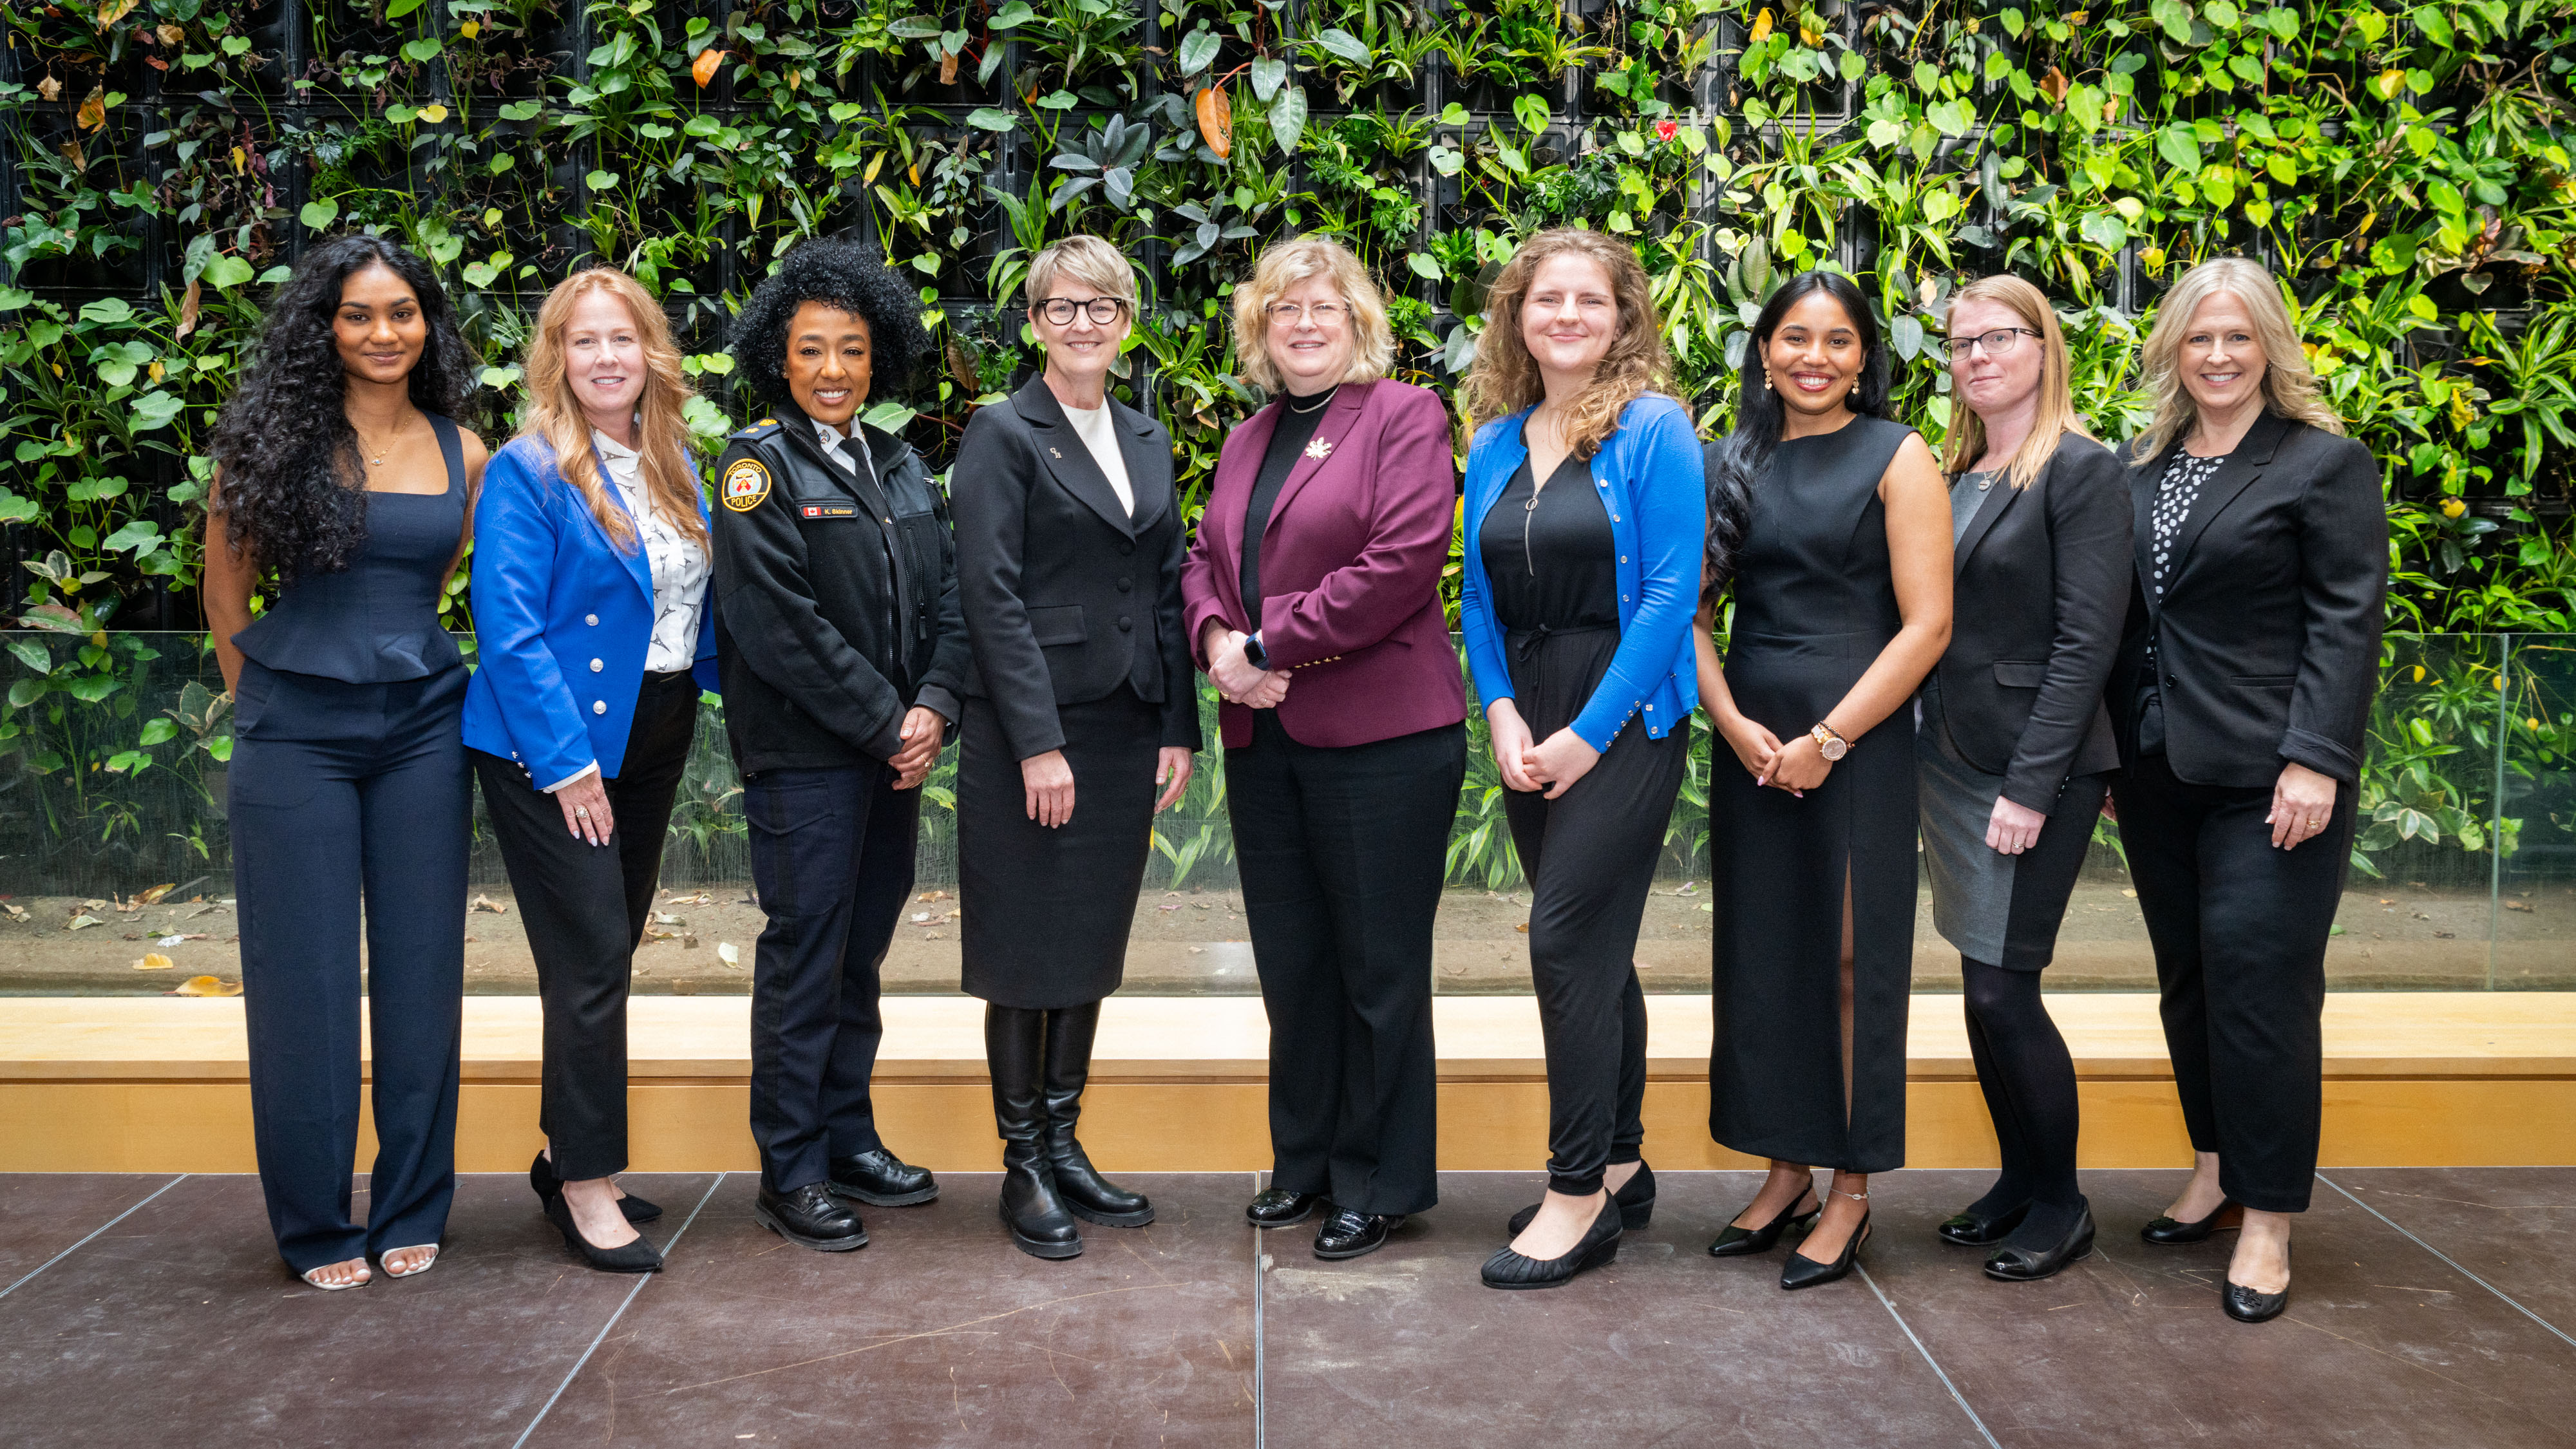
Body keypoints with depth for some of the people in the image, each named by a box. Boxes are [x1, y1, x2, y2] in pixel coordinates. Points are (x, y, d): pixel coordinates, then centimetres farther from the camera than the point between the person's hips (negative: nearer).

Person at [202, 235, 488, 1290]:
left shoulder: (462, 455, 6)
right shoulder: (275, 438, -2)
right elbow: (227, 590, 5)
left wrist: (396, 662, 11)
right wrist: (265, 702, 8)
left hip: (421, 728, 3)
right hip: (297, 734, -3)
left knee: (421, 966, 6)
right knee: (304, 974, 3)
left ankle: (411, 1211, 20)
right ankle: (314, 1225, 16)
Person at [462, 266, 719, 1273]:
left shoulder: (675, 465, 10)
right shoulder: (528, 471, -11)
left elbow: (700, 603, 16)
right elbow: (509, 628, -15)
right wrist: (565, 763, -18)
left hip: (653, 736, 7)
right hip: (554, 746, -7)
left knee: (610, 953, 14)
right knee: (591, 959, -8)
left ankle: (570, 1157, 27)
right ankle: (586, 1183, 3)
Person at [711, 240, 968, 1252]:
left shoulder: (900, 466, 13)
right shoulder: (759, 464, -6)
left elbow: (947, 593, 9)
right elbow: (780, 623, -14)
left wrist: (933, 707, -7)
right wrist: (883, 724, -14)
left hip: (897, 750, 6)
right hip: (804, 757, -6)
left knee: (862, 951, 13)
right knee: (804, 956, -1)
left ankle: (848, 1140, 24)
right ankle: (790, 1174, 9)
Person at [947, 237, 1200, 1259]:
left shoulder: (1146, 440, 14)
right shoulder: (1002, 435, -5)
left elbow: (1168, 589, 14)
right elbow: (991, 595, -12)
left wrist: (1178, 728, 6)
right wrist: (1039, 744, -17)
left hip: (1125, 732, 6)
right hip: (1027, 734, -6)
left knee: (1092, 945, 12)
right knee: (1027, 953, 2)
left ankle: (1065, 1144, 23)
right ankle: (1023, 1166, 13)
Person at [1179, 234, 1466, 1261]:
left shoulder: (1404, 416, -4)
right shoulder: (1248, 438, 18)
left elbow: (1403, 561, -15)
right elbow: (1205, 560, 18)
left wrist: (1270, 645, -14)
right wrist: (1216, 639, -5)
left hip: (1380, 736, -6)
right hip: (1264, 740, 7)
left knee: (1378, 969, 2)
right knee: (1291, 964, 12)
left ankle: (1379, 1183, 15)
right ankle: (1306, 1162, 26)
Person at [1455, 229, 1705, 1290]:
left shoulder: (1654, 429, -7)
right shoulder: (1494, 444, 10)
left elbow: (1671, 592, -12)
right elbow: (1479, 597, 12)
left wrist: (1589, 731, -15)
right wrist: (1502, 712, -3)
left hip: (1626, 717, -6)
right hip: (1533, 723, 6)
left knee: (1567, 937, -11)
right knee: (1594, 948, 13)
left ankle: (1578, 1195, 0)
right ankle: (1621, 1169, 24)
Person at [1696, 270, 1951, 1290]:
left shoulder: (1896, 459, -2)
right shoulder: (1730, 465, 10)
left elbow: (1926, 624, -9)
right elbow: (1693, 609, 9)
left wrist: (1827, 740, -13)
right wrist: (1731, 721, -7)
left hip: (1858, 744, -4)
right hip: (1751, 744, 4)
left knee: (1851, 960, 0)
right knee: (1762, 956, 9)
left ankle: (1850, 1194, 12)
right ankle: (1785, 1174, 22)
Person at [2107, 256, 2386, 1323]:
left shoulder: (2324, 463, -4)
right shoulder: (2142, 471, 11)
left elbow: (2348, 621, -9)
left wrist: (2315, 759, -17)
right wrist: (2110, 753, 10)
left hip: (2267, 779, -6)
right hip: (2160, 775, 6)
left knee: (2260, 986, -4)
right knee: (2188, 983, 14)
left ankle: (2265, 1223, 6)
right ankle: (2216, 1170, 29)